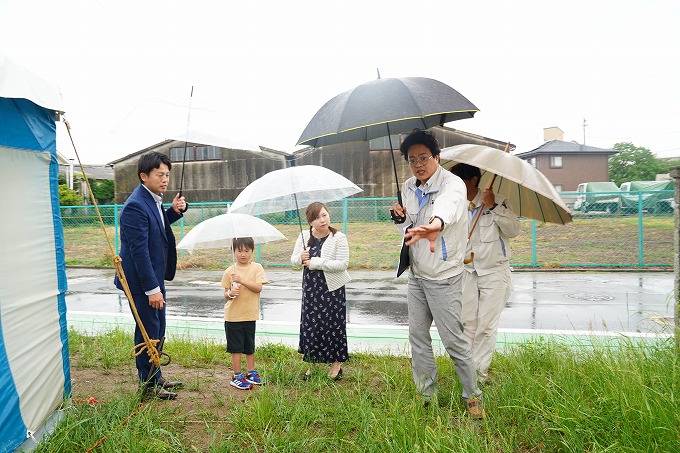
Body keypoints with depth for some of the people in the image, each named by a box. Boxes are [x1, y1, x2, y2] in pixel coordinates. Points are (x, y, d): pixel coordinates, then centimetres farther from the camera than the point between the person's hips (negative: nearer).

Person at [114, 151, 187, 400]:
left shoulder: (153, 200, 7)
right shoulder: (135, 206, -22)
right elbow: (139, 250, -24)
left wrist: (174, 211, 2)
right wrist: (152, 288, -23)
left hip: (155, 277, 9)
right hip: (141, 281, -9)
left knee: (158, 330, 19)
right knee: (148, 331, 3)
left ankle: (155, 376, 34)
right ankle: (149, 385, 18)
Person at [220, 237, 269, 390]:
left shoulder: (256, 268, -3)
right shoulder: (229, 271, -2)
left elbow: (258, 288, -15)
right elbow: (226, 294, 2)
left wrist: (241, 280, -23)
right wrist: (230, 294, -20)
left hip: (250, 314, 1)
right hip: (233, 315, -1)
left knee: (249, 346, 15)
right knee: (236, 347, 4)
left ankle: (251, 372, 31)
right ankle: (237, 376, 15)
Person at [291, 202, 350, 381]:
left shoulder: (338, 237, -9)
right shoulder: (304, 236, 4)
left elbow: (343, 263, -17)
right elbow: (293, 259, 10)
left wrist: (315, 262, -19)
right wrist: (301, 257, -15)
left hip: (332, 288, -4)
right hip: (311, 287, 4)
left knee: (333, 324, 4)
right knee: (309, 325, 8)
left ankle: (336, 364, 22)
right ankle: (312, 363, 25)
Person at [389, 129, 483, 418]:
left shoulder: (452, 183, -18)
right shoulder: (408, 187, 4)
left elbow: (449, 204, -44)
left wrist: (436, 224, -67)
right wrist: (400, 217, -7)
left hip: (443, 278, -7)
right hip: (416, 275, 7)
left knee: (453, 340, 0)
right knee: (417, 336, 13)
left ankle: (472, 397, 22)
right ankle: (426, 395, 29)